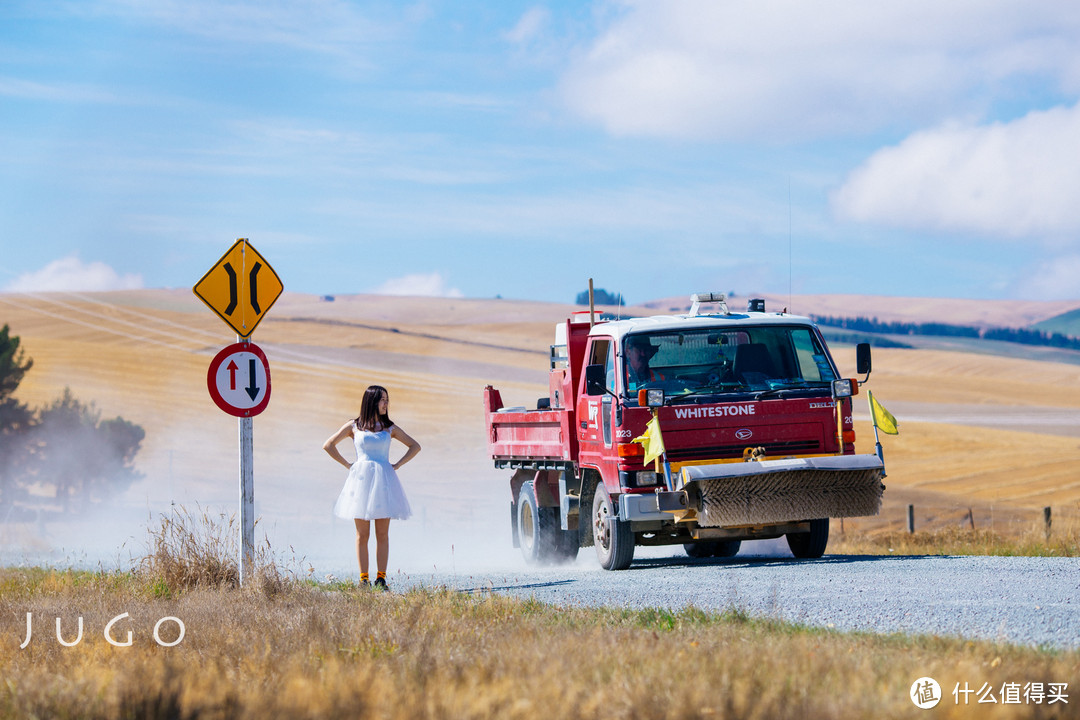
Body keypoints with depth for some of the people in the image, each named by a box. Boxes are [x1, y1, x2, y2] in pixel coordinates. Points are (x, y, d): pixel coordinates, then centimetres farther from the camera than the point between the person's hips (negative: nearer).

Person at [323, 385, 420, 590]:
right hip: (361, 479, -2)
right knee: (362, 534, -1)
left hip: (383, 480, 2)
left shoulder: (390, 428, 10)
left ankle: (381, 578, 3)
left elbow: (415, 446, 18)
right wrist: (348, 465, 5)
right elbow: (328, 445, 11)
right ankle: (363, 579, 1)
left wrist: (397, 465, 7)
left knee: (382, 533, 0)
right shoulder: (354, 427, 6)